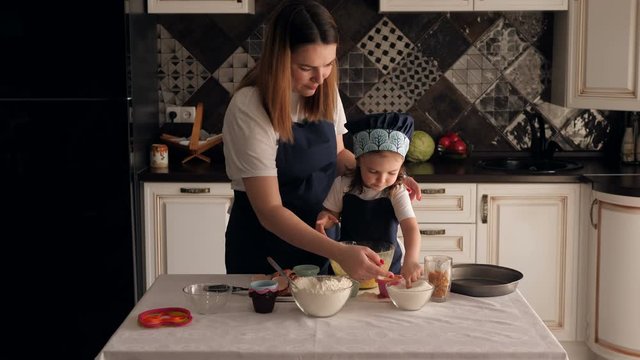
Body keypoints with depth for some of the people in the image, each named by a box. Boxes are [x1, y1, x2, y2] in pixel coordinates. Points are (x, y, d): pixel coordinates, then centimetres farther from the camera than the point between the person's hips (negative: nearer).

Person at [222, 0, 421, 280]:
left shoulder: (324, 91, -6)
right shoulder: (248, 110, -24)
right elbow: (269, 212, -27)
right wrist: (340, 253, -37)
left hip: (316, 241, 5)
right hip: (262, 254, -5)